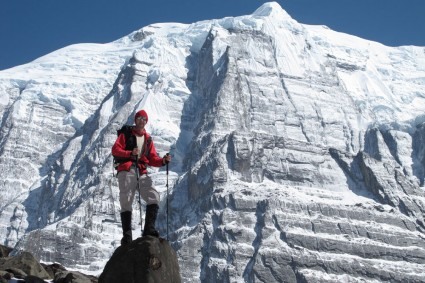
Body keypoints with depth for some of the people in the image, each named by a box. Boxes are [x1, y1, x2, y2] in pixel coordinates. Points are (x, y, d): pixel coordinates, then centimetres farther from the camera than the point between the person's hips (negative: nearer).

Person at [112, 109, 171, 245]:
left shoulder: (148, 139, 21)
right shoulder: (126, 134, 11)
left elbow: (152, 159, 16)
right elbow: (115, 150, -2)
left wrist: (163, 160, -4)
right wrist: (130, 153, -18)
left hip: (142, 172, 4)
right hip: (126, 171, -4)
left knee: (154, 197, -14)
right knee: (126, 202, -7)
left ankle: (149, 230, -15)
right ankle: (127, 236, -6)